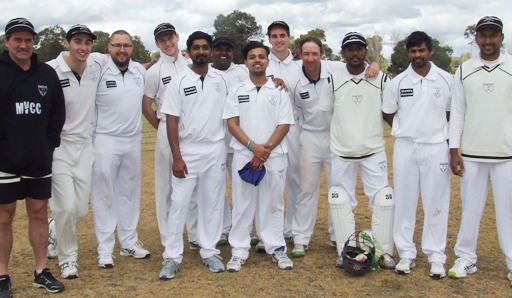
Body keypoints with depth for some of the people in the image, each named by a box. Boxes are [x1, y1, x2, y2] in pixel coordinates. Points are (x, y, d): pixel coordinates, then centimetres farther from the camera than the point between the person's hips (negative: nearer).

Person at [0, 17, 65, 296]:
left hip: (39, 160, 4)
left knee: (39, 213, 11)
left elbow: (58, 112, 12)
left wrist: (50, 143, 3)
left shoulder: (47, 73, 5)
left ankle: (42, 271, 22)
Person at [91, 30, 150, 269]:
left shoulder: (141, 71, 3)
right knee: (104, 195, 3)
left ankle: (129, 242, 25)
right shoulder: (98, 71, -10)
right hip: (105, 141, -5)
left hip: (133, 140, 5)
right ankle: (105, 248, 11)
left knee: (130, 193, 13)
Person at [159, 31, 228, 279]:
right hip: (187, 151, -2)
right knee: (179, 202, -2)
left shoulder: (220, 79, 5)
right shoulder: (179, 81, -3)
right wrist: (176, 157, -11)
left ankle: (209, 252, 20)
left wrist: (228, 149, 4)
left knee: (213, 202, 8)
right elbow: (172, 121, -6)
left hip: (216, 150, 3)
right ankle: (172, 257, 7)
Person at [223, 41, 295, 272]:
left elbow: (284, 125, -1)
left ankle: (277, 248, 19)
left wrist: (267, 148, -13)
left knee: (273, 204, 8)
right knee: (242, 205, 5)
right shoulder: (237, 91, 6)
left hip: (274, 157, 0)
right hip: (243, 156, 0)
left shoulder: (279, 91, 5)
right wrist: (253, 147, -13)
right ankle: (238, 252, 13)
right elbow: (232, 123, -1)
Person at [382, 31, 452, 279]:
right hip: (405, 147, 1)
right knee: (404, 201, 6)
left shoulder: (446, 80, 0)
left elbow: (451, 112, 9)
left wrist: (434, 130, 5)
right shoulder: (397, 82, 1)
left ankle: (436, 256, 14)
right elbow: (388, 114, 10)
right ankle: (406, 254, 16)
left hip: (436, 147, -1)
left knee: (436, 203, 3)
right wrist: (409, 129, 7)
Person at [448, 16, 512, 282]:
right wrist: (454, 151, 3)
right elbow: (457, 112, 8)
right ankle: (466, 259, 19)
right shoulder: (464, 71, 7)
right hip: (471, 154, 2)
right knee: (470, 208, 8)